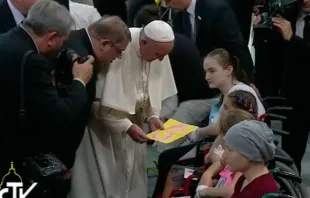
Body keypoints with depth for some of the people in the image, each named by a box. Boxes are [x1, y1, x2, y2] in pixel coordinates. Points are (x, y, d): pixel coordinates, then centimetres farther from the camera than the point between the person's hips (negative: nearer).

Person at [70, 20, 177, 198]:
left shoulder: (159, 49, -11)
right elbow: (101, 99, -25)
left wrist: (152, 115, -9)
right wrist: (126, 126, -26)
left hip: (132, 116, 6)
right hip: (103, 116, -6)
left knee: (130, 170, 10)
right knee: (106, 173, -2)